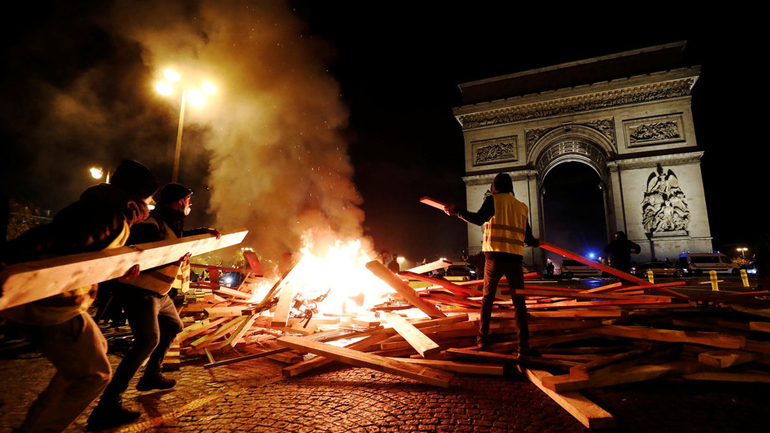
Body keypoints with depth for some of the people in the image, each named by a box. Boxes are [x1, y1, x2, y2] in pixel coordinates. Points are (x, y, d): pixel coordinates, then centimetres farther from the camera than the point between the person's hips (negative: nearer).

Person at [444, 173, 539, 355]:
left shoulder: (493, 200, 3)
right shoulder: (522, 207, 15)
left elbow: (479, 219, -13)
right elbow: (527, 238, 15)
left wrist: (456, 211, -5)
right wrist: (536, 242, 38)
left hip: (495, 256, -2)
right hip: (515, 258, 2)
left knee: (487, 297, 12)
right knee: (519, 301, 6)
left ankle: (483, 337, 17)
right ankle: (523, 344, 2)